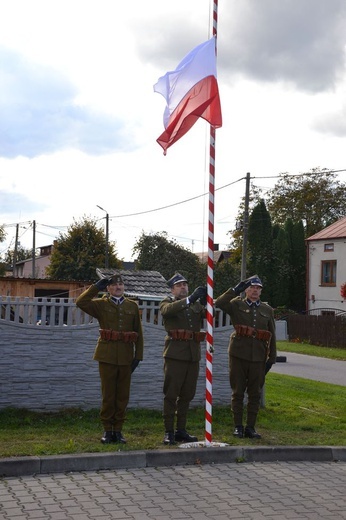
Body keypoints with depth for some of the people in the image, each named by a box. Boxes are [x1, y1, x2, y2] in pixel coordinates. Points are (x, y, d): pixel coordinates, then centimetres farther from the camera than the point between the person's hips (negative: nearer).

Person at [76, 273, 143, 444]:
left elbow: (138, 333, 8)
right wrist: (96, 287, -7)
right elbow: (80, 302, -11)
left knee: (123, 395, 6)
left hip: (126, 356, 2)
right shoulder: (101, 304, 5)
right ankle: (107, 430, 12)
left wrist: (138, 355, 1)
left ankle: (118, 430, 16)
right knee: (108, 395, 3)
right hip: (107, 356, -2)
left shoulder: (133, 306, 9)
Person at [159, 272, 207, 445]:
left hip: (193, 355, 5)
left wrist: (204, 303, -18)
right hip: (175, 354, -5)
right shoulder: (167, 303, 5)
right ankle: (169, 432, 2)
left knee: (187, 395, 10)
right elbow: (168, 310, -20)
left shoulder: (196, 304, 17)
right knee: (171, 394, -3)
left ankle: (181, 431, 18)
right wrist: (189, 299, -31)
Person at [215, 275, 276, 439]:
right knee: (238, 392, 4)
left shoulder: (267, 310, 11)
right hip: (238, 355, -2)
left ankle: (250, 427, 15)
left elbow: (272, 336, 12)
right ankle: (238, 426, 13)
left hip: (258, 357, 2)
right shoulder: (237, 305, 3)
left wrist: (272, 357, 7)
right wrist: (236, 289, -17)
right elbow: (219, 303, -16)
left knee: (255, 393, 5)